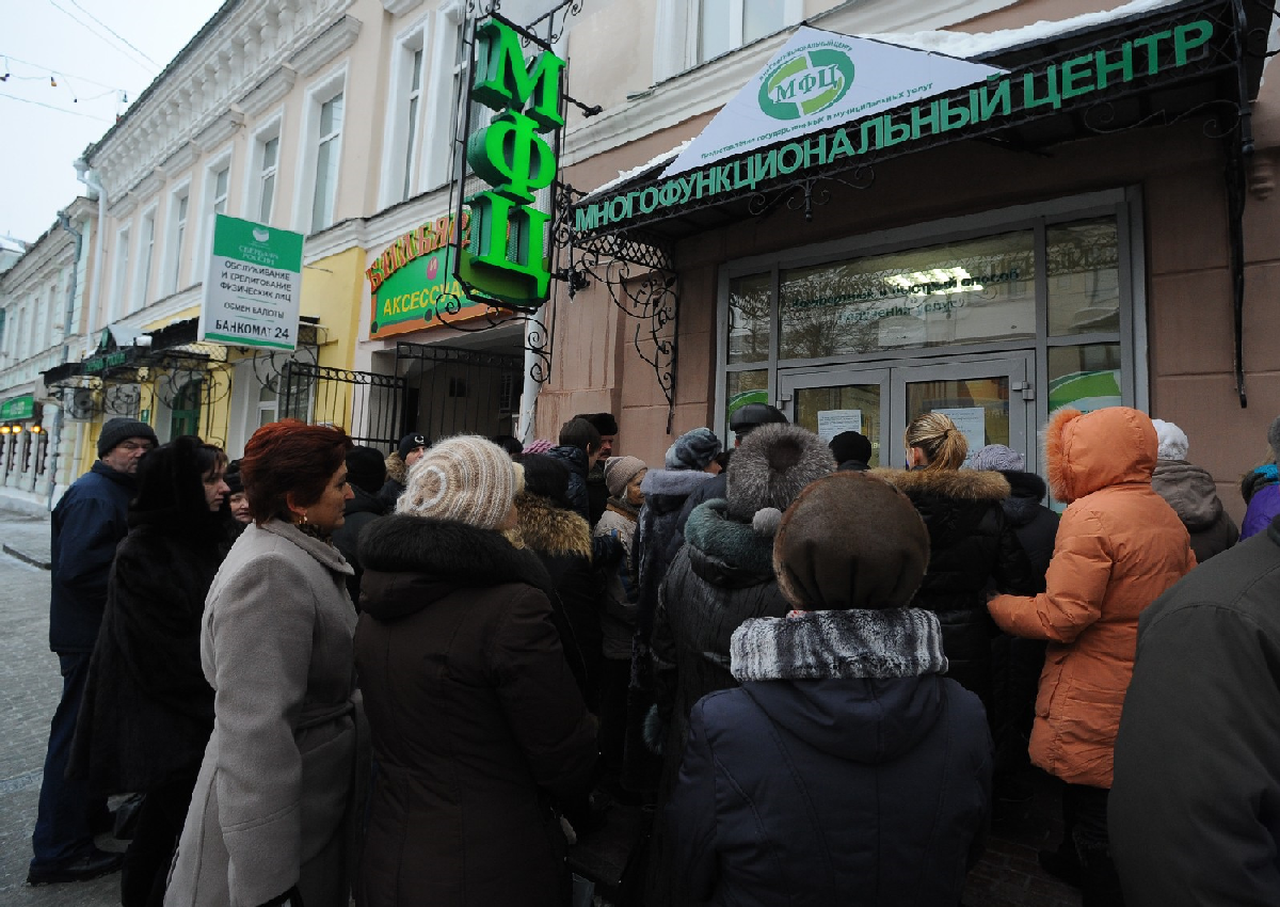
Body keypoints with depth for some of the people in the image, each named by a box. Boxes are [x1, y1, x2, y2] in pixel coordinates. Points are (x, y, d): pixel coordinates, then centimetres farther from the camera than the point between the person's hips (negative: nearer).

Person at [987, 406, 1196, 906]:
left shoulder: (1090, 514, -21)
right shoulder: (1167, 515, 6)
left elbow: (1060, 617, -24)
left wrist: (996, 604, -10)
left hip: (1095, 697, -9)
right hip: (1149, 691, 9)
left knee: (1089, 803, 6)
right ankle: (1076, 861, 42)